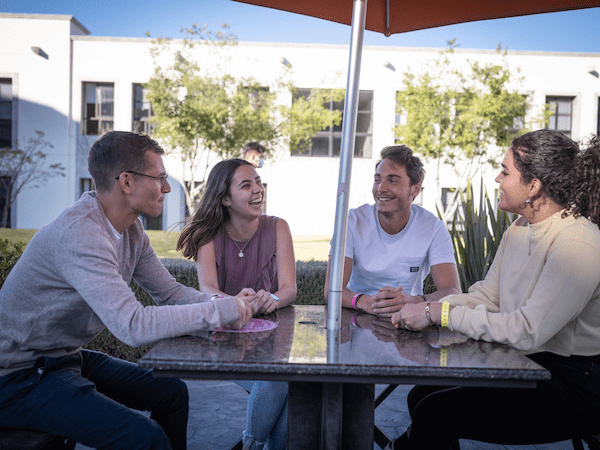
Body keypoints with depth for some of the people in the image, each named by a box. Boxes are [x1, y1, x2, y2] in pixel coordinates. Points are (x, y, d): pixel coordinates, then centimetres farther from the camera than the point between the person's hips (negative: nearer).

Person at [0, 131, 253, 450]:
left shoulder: (130, 229, 1)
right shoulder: (80, 232, -30)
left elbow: (170, 292, 6)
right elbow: (134, 326, -37)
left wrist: (227, 302, -12)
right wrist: (221, 311, -28)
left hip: (68, 357, 10)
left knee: (172, 392, 14)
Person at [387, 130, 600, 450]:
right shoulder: (520, 229, 5)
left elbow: (527, 331, -27)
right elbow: (487, 294, 7)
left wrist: (440, 313, -24)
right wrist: (427, 307, -8)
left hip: (574, 386, -8)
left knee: (436, 413, -18)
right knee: (422, 395, -3)